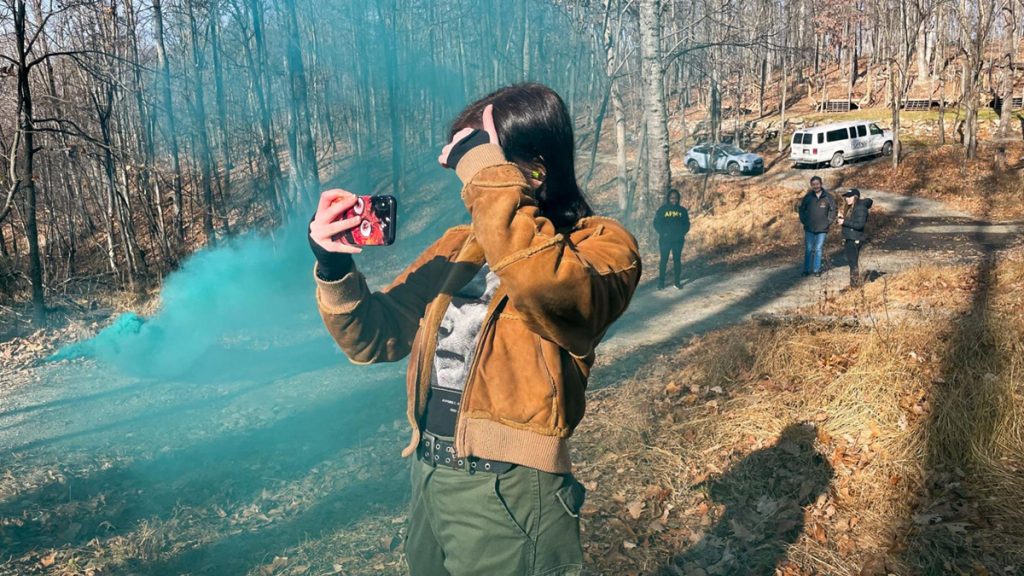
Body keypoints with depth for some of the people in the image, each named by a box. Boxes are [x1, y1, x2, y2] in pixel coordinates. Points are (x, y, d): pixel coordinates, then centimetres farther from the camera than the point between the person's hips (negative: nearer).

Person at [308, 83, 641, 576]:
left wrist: (489, 174, -26)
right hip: (427, 475, 7)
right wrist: (334, 268, -8)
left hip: (508, 491, -6)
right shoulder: (456, 247, 9)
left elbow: (548, 287, -35)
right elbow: (375, 338, 9)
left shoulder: (602, 245, -10)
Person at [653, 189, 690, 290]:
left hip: (678, 240, 2)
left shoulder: (682, 210, 5)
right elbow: (656, 223, -2)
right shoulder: (662, 209, -1)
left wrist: (682, 233, -6)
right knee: (664, 260, 0)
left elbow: (687, 224, 10)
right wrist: (663, 233, -13)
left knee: (677, 260, 6)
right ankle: (661, 282, 6)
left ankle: (677, 281, 13)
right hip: (665, 240, -2)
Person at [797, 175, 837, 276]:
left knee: (818, 249, 5)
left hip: (822, 229, -1)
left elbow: (834, 210, 5)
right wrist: (804, 221, 3)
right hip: (809, 229, 1)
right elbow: (801, 209, 10)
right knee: (808, 249, 5)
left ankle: (816, 269, 12)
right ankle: (807, 269, 12)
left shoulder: (828, 197, -3)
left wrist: (828, 221, -2)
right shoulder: (808, 197, -1)